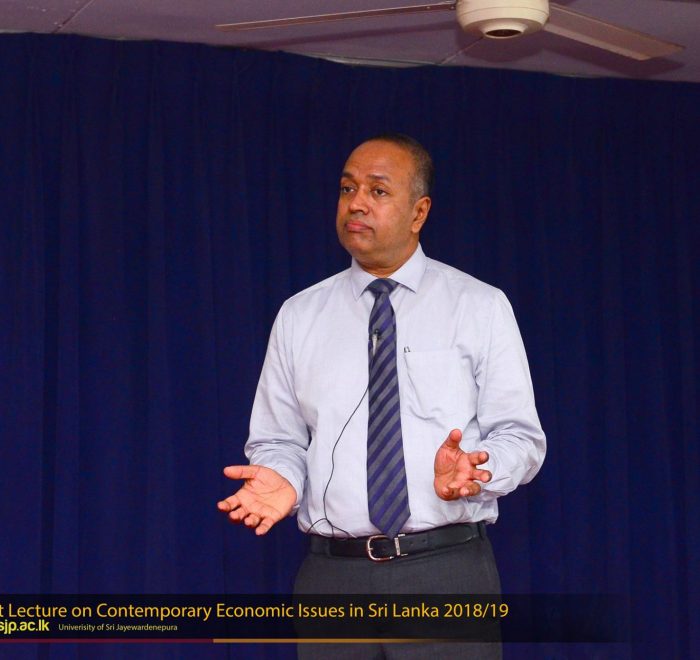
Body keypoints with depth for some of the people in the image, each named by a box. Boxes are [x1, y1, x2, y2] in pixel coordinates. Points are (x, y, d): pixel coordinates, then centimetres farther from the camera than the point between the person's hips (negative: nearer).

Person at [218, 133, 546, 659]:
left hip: (448, 574, -2)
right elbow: (278, 440, 11)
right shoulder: (299, 317, 10)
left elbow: (520, 437, 1)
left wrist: (472, 468, -20)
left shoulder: (481, 307, 3)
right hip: (333, 578, 2)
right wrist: (281, 476, -12)